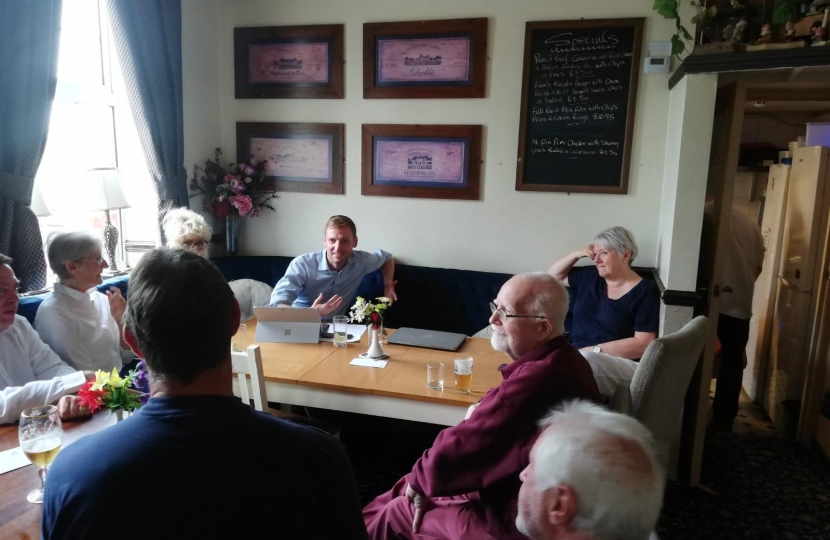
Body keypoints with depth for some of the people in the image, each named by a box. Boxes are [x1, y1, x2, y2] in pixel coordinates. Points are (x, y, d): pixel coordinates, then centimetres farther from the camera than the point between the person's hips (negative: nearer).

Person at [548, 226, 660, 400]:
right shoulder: (589, 277, 14)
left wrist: (594, 350, -16)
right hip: (578, 357, 5)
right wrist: (576, 254, 11)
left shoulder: (645, 292, -3)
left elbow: (643, 344, -11)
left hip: (623, 364, -4)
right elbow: (553, 276, 29)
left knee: (586, 360, -40)